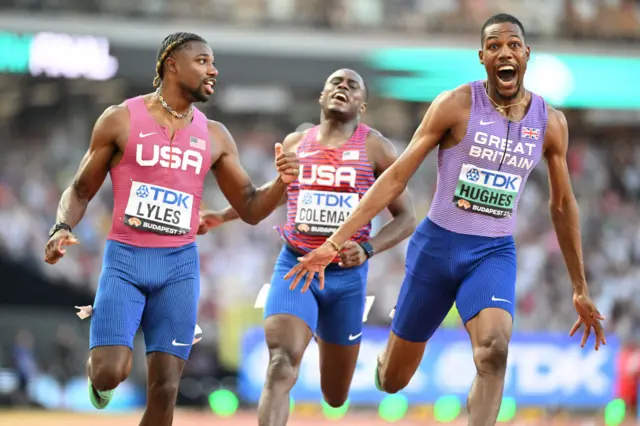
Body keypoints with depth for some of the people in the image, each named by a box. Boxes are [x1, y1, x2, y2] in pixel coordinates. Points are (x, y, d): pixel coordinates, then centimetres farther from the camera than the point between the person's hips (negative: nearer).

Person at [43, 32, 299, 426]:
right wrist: (62, 228, -15)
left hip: (180, 265, 3)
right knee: (111, 374, -17)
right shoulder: (121, 120, -1)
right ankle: (96, 370, 21)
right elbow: (81, 190, 5)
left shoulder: (215, 137, 9)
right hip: (125, 260, -3)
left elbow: (250, 209, 13)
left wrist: (281, 182, -7)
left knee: (165, 389, -4)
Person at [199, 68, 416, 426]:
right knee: (281, 367, -25)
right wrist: (222, 217, 23)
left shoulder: (375, 148, -2)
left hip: (346, 275, 0)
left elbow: (406, 218, -2)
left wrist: (368, 249, -19)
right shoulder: (295, 144, 7)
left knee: (335, 397, 13)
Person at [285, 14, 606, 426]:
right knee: (393, 381, 9)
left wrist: (581, 289, 15)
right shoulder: (456, 105, -10)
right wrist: (334, 242, -14)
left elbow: (563, 205, 12)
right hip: (437, 245, -1)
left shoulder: (551, 122, 0)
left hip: (494, 253, 1)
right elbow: (396, 178, -9)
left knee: (494, 351, -31)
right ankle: (384, 358, 48)